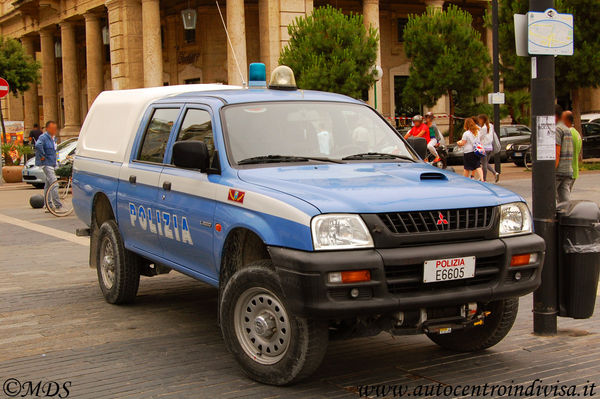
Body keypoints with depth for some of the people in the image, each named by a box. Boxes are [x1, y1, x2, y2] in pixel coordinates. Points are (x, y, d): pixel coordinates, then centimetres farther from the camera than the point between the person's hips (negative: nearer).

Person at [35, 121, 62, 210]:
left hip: (52, 164, 9)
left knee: (48, 184, 14)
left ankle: (48, 205, 21)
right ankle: (57, 205, -16)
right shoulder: (43, 137, -13)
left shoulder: (53, 138, 15)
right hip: (46, 164, -9)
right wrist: (42, 156, -26)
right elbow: (38, 145, -33)